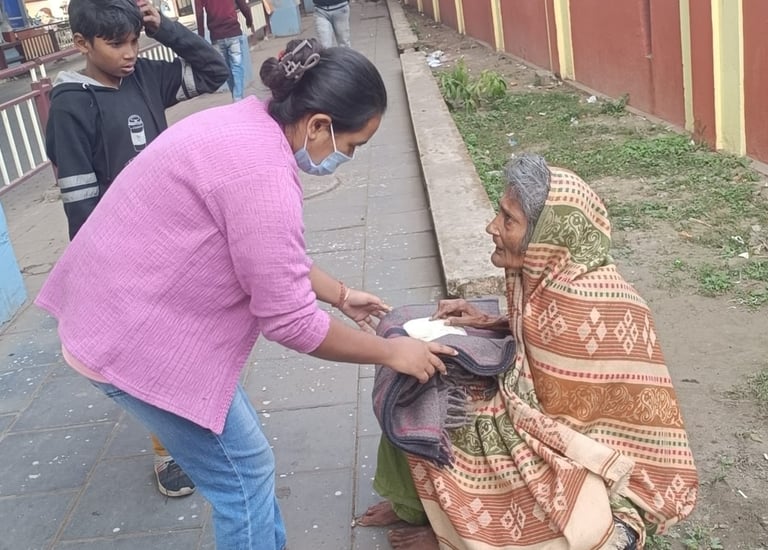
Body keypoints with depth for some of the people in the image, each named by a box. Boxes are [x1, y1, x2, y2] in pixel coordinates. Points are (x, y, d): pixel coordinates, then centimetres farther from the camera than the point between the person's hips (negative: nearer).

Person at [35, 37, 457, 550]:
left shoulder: (250, 127, 5)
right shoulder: (262, 173, -27)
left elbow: (270, 252, 18)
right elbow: (290, 320, -22)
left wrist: (340, 294, 19)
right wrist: (392, 353, -11)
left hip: (126, 305, 10)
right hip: (133, 336, -10)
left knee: (239, 453, 21)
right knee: (245, 472, 4)